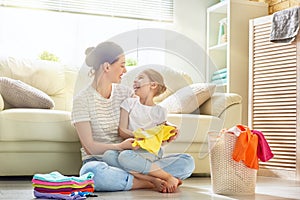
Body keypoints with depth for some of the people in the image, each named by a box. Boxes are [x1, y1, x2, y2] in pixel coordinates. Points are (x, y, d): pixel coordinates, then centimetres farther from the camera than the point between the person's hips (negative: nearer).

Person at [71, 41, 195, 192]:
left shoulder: (125, 92, 10)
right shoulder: (82, 99, -5)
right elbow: (89, 146, -11)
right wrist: (120, 146, -28)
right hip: (98, 161, -4)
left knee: (187, 162, -14)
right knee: (93, 171, -43)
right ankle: (150, 182, -24)